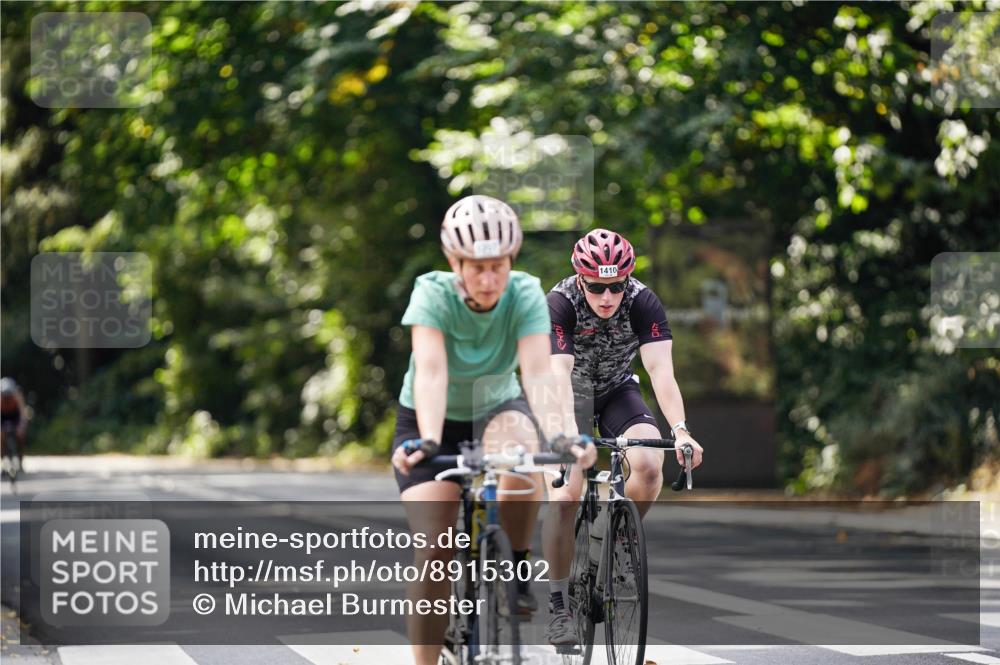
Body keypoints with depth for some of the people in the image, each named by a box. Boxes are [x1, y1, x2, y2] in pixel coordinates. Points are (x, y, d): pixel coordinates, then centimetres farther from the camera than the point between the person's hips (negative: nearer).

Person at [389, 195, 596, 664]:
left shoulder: (526, 295, -22)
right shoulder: (433, 295, -26)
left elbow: (538, 372, -35)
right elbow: (431, 372, -40)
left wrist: (565, 435, -53)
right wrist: (427, 441, -57)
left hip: (497, 409, 1)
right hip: (433, 420, -1)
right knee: (435, 553, -15)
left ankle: (518, 567, -12)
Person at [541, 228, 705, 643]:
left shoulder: (643, 302, -24)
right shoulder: (559, 304, -29)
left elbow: (661, 369, -32)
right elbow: (558, 374, -39)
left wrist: (680, 431, -47)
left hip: (618, 391, 2)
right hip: (571, 394, -2)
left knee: (648, 465, -26)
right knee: (566, 495, -19)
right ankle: (559, 604, -5)